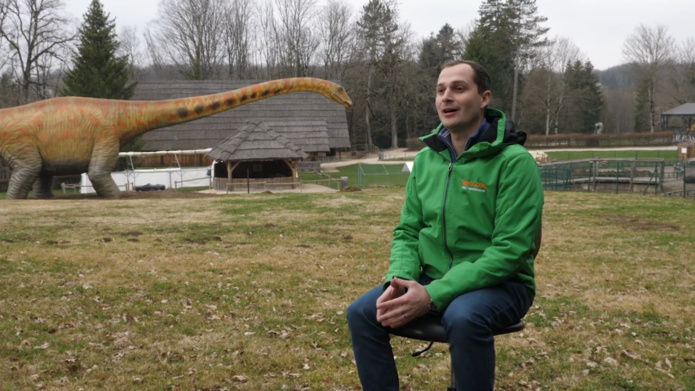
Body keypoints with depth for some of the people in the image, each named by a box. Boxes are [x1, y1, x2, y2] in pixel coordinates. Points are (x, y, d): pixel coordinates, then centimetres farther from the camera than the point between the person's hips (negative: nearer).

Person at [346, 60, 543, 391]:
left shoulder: (514, 161, -14)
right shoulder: (426, 158, 5)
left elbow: (509, 251, -20)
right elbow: (407, 231, 9)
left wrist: (433, 296, -26)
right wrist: (399, 279, -14)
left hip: (500, 284, -5)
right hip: (432, 281, 5)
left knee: (464, 318, -36)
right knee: (362, 313, -15)